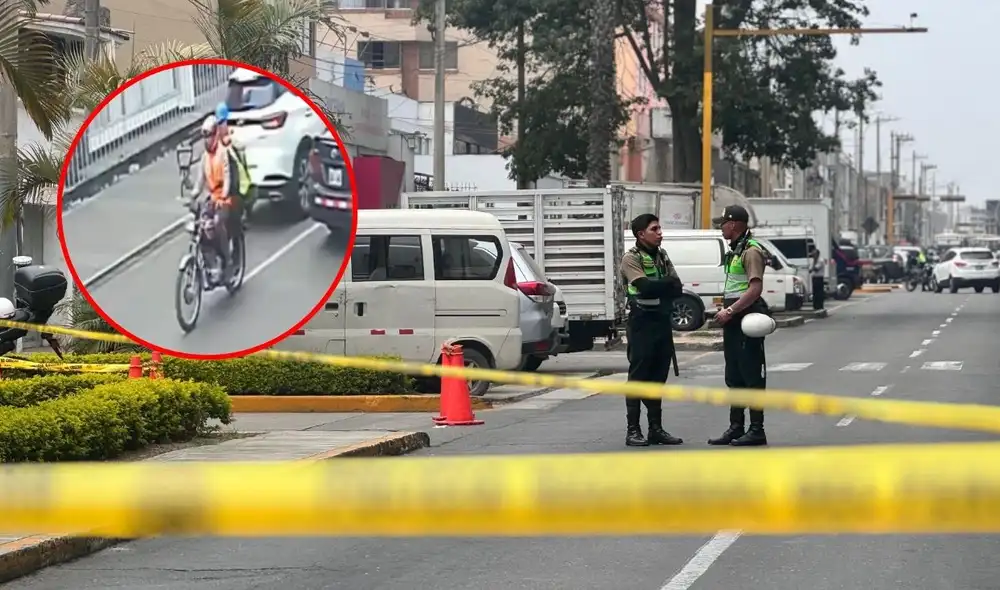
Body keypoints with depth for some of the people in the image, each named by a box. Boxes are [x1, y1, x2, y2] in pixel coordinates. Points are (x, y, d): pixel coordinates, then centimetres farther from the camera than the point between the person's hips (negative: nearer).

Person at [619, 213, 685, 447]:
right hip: (642, 323, -7)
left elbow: (677, 289, 3)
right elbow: (645, 287, -22)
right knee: (638, 376, -5)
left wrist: (656, 287, -13)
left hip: (663, 321, 7)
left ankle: (656, 428, 14)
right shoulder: (631, 258, -6)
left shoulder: (662, 256, 14)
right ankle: (633, 430, -3)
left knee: (658, 376, 9)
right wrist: (668, 283, -8)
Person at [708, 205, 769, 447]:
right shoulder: (735, 251, 18)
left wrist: (730, 311, -24)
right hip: (733, 321, 11)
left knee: (752, 377, -6)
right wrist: (726, 312, 16)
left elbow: (755, 289, -23)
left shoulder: (751, 251, -13)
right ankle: (736, 427, 20)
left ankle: (756, 430, -3)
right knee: (734, 377, 14)